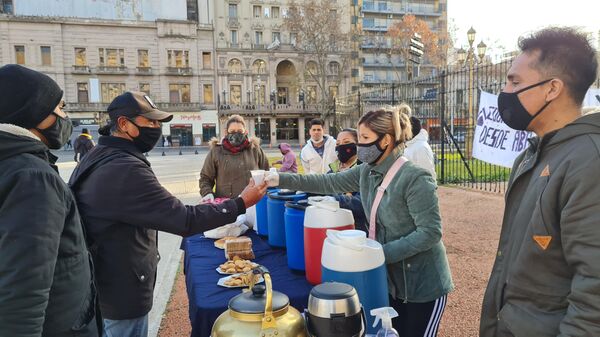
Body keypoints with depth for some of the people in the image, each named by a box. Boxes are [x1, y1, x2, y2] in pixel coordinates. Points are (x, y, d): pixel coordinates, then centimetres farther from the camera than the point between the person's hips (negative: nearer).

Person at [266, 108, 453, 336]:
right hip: (390, 279, 7)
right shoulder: (367, 172, -1)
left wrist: (383, 252, -25)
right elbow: (329, 182, 1)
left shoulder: (415, 178, -23)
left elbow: (430, 232, -24)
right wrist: (281, 180, -5)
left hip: (422, 284, -6)